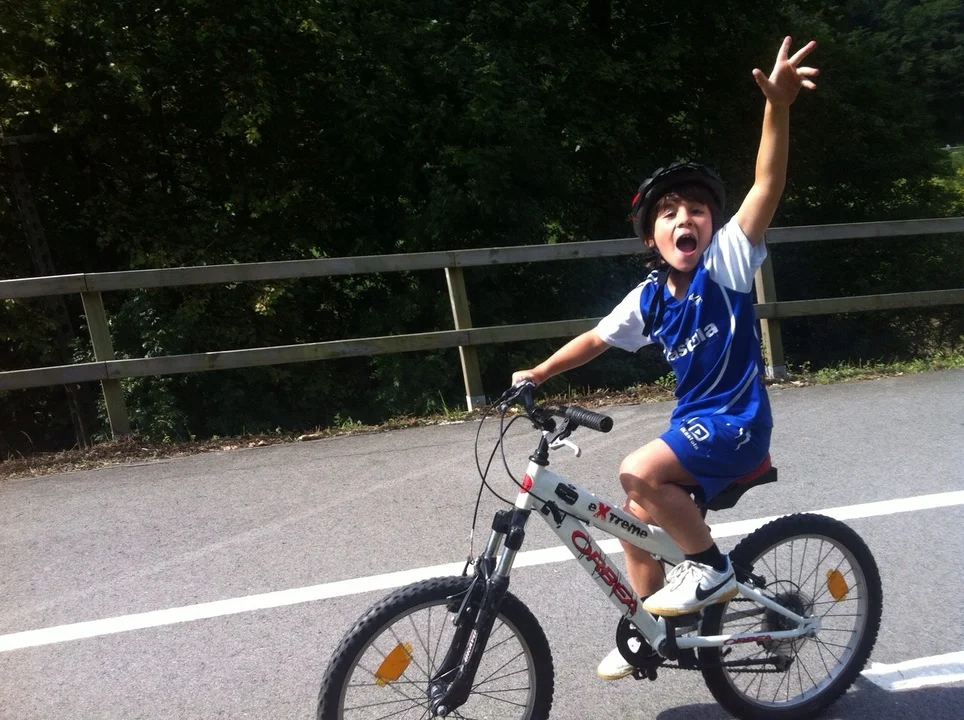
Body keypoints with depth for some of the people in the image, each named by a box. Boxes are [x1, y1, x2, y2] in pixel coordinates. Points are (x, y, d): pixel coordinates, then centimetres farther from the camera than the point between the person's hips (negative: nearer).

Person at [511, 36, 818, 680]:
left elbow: (768, 186, -25)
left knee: (639, 473, -26)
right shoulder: (650, 298, 2)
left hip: (736, 422, -7)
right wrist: (536, 374, 15)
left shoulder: (727, 261, -13)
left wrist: (777, 106, -38)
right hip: (694, 421, 7)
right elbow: (597, 338, 15)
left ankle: (713, 569, -4)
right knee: (639, 516, 10)